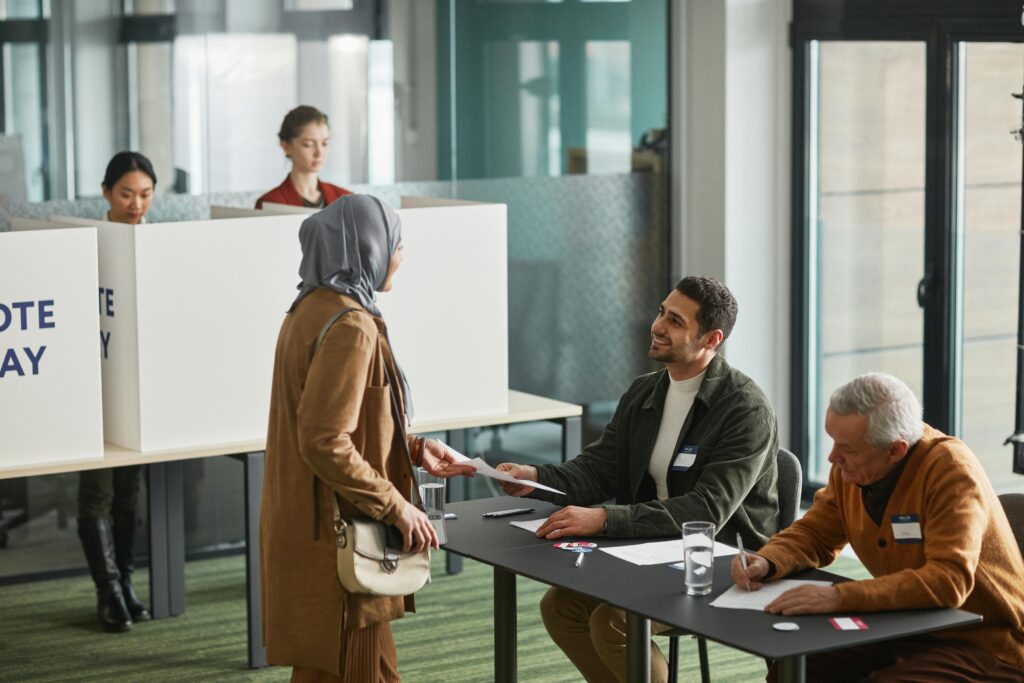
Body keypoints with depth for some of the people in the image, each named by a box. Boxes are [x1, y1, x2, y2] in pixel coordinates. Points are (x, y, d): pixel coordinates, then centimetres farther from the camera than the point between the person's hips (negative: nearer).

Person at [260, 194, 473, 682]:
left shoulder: (310, 310, 10)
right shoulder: (349, 326, -19)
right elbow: (326, 444, -25)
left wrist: (413, 449, 14)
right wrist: (397, 506, -18)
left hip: (307, 526, 10)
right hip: (335, 537, -10)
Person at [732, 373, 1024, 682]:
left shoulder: (949, 469, -24)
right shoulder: (849, 467, -4)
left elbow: (949, 581, -33)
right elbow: (814, 534, 11)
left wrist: (838, 598, -39)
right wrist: (766, 562, -11)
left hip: (981, 644, -7)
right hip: (906, 629, 7)